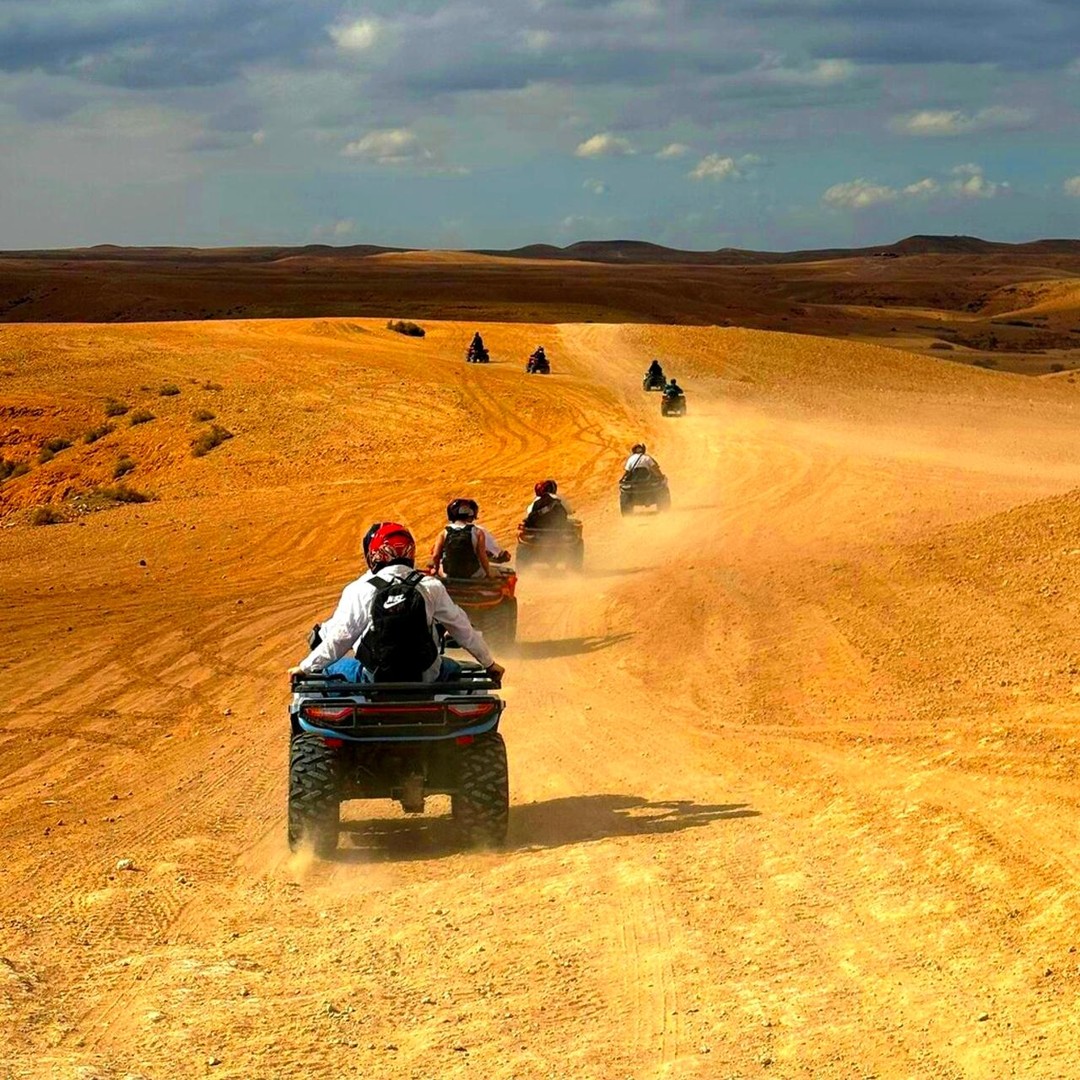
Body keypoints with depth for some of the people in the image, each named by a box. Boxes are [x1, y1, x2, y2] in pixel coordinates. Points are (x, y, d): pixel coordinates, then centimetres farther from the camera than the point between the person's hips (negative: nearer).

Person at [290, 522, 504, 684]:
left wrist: (305, 667, 8)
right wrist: (489, 663, 19)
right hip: (425, 679, 1)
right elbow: (462, 628, 5)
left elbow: (338, 638, -6)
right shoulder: (431, 587, -3)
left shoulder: (358, 590, -8)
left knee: (331, 668, 24)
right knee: (453, 669, 31)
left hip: (374, 682, -1)